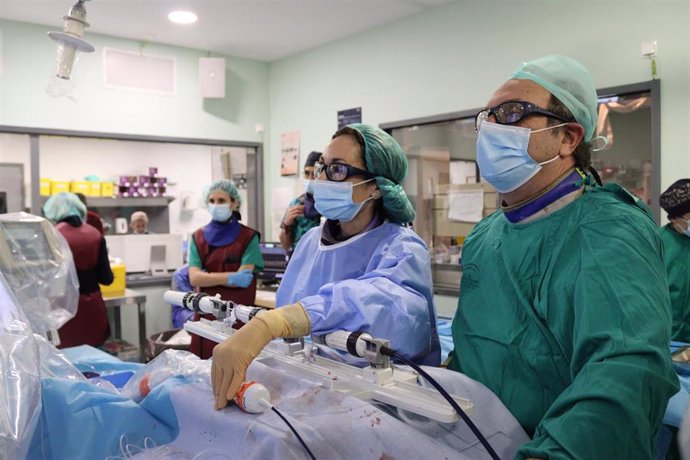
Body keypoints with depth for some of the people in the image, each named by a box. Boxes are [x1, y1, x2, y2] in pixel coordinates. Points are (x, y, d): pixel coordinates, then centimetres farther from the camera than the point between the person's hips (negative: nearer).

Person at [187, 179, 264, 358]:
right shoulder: (198, 237, 7)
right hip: (206, 312, 3)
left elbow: (243, 280, -12)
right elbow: (194, 278, -6)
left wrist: (208, 277, -8)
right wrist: (230, 277, -17)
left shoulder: (249, 237, -3)